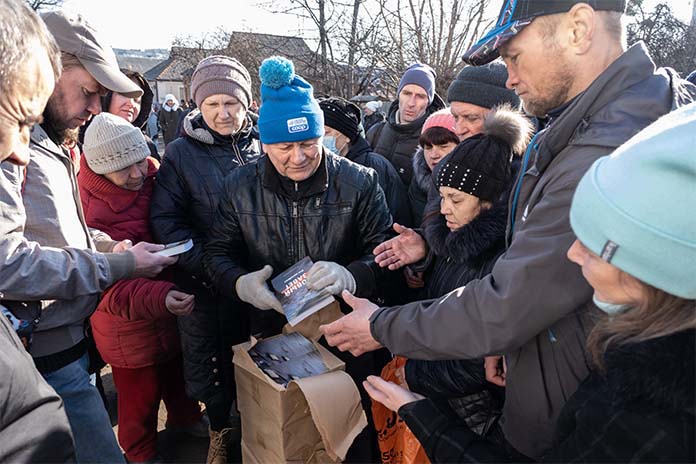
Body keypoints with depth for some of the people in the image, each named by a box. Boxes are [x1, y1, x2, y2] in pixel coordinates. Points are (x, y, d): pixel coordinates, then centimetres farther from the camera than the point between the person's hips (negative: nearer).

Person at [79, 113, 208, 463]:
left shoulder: (154, 179, -6)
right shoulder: (89, 210, -24)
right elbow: (108, 286, -24)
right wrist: (157, 297, -39)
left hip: (173, 301, 6)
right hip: (130, 324, -5)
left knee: (178, 370, 26)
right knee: (141, 393, 14)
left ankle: (184, 417, 54)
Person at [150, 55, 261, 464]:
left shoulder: (263, 144, 0)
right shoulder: (181, 153, -4)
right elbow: (165, 219, -7)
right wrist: (206, 265, -18)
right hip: (206, 284, -1)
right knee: (210, 357, 14)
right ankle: (222, 430, 40)